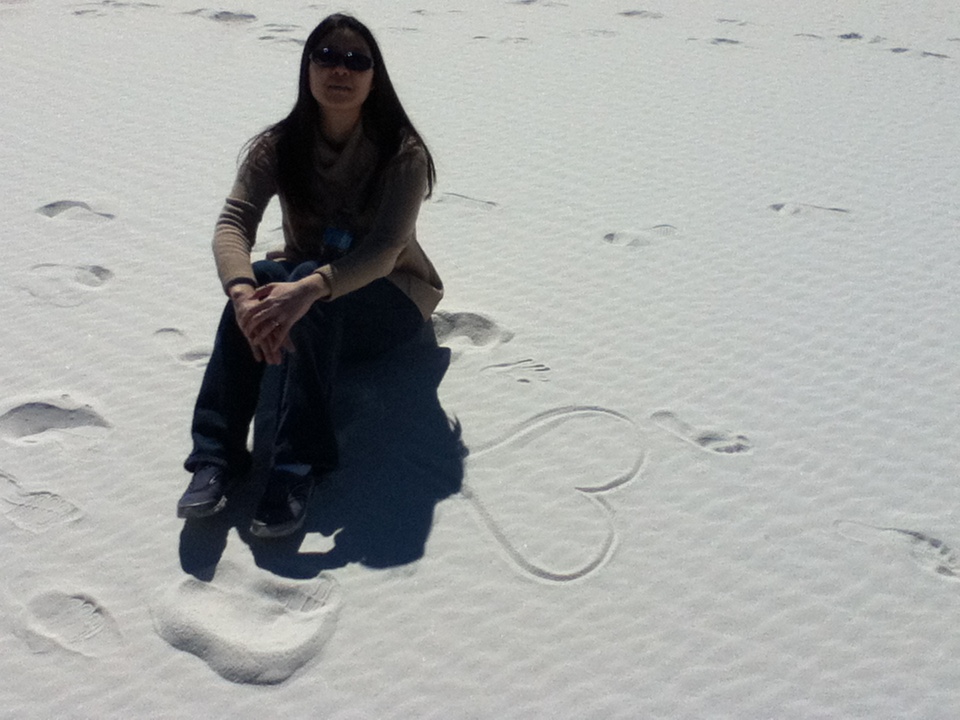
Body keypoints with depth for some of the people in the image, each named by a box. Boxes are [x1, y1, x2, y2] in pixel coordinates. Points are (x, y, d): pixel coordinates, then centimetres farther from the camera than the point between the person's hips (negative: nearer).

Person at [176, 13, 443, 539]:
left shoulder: (403, 153, -16)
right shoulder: (278, 147, -7)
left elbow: (385, 248, -30)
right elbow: (233, 224, -21)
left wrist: (310, 289, -49)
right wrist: (242, 294, -43)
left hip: (387, 301, -3)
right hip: (309, 295, 3)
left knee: (308, 281, -35)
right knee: (257, 280, -31)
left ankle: (298, 466, -40)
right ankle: (217, 456, -34)